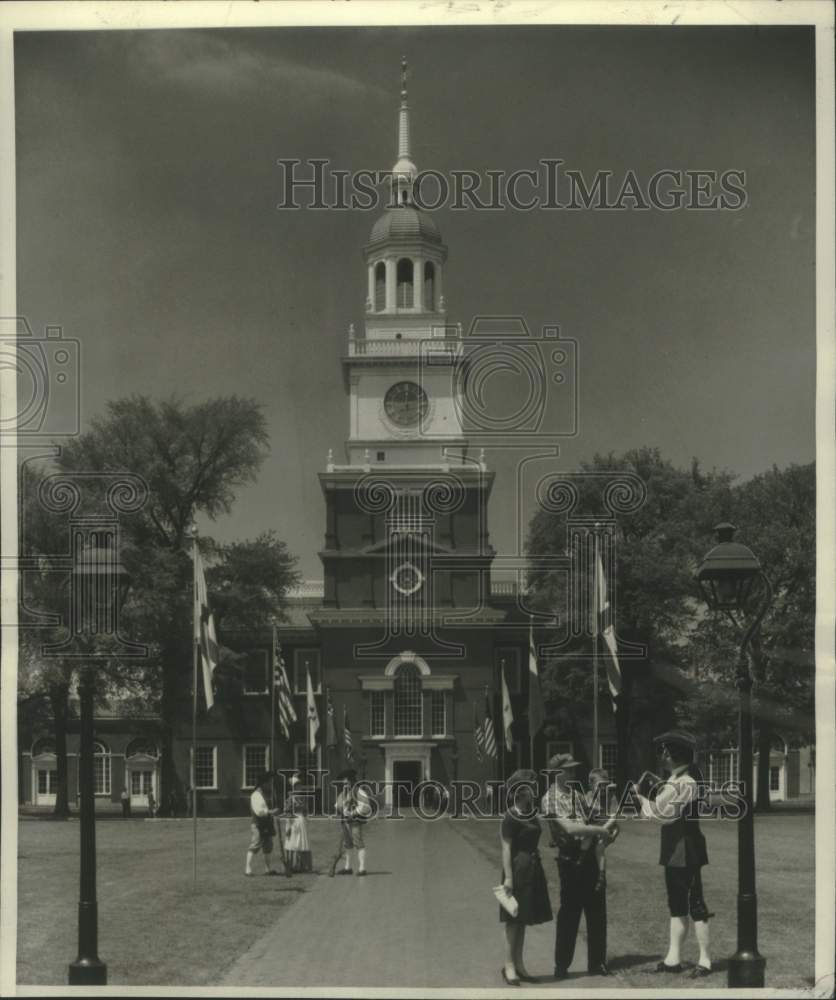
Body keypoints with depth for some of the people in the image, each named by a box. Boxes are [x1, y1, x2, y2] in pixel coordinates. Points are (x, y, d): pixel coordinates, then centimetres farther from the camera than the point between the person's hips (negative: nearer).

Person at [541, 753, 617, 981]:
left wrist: (605, 829, 0)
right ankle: (561, 966, 8)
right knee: (569, 913, -1)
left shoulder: (577, 794, 15)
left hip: (590, 857, 7)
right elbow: (569, 828, -20)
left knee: (597, 912, 10)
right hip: (571, 861, -7)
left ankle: (597, 962, 19)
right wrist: (600, 830, -15)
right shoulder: (551, 799, -9)